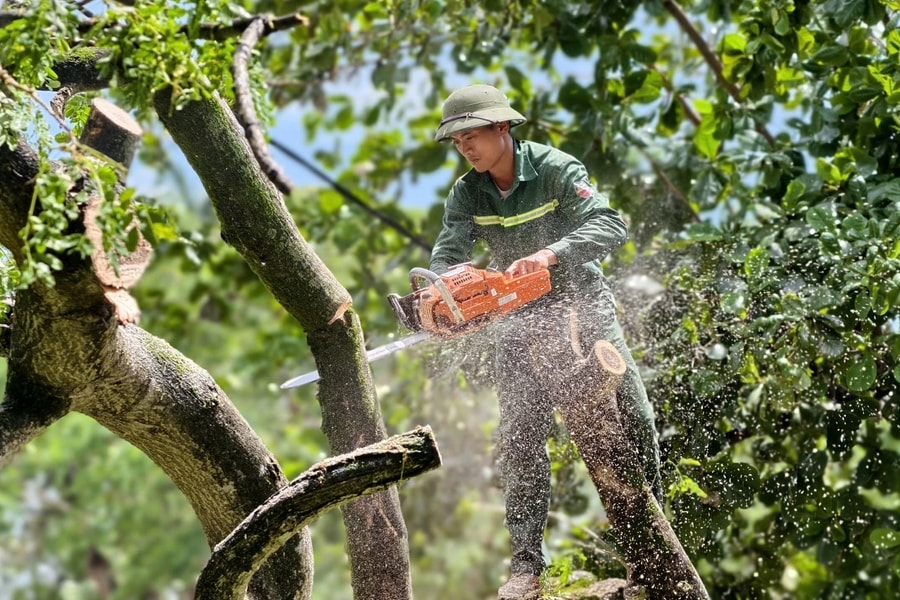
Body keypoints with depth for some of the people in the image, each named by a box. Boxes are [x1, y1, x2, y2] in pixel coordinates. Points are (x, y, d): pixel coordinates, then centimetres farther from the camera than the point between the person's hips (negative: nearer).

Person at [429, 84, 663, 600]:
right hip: (522, 322, 3)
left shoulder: (556, 169, -16)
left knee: (635, 422, -1)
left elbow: (611, 225, -27)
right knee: (520, 439, -5)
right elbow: (447, 257, -11)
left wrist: (551, 254, -42)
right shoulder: (466, 196, -3)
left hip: (582, 306, -3)